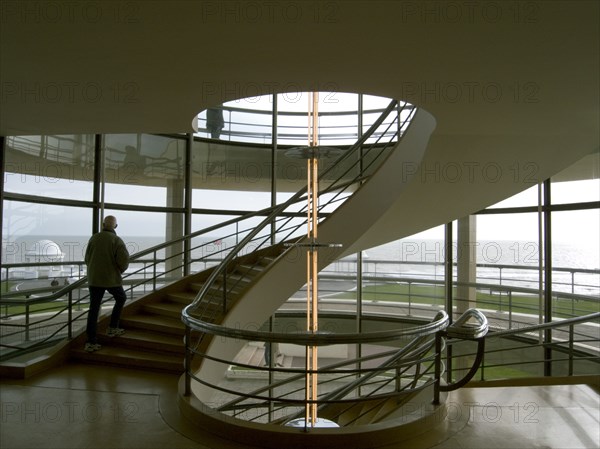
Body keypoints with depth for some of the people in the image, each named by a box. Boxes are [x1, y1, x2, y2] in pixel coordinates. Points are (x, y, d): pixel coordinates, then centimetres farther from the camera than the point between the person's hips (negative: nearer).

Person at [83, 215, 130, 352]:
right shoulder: (117, 240, -10)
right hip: (111, 279, -3)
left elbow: (87, 259, 6)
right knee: (121, 298, 24)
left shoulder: (94, 238, 0)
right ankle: (112, 328, 23)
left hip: (94, 279, 3)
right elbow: (124, 260, -17)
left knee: (93, 309, 6)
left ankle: (91, 342, 4)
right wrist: (120, 270, 4)